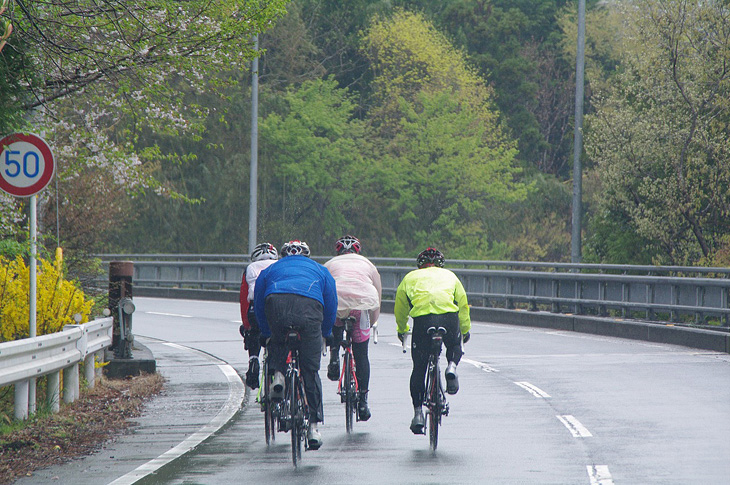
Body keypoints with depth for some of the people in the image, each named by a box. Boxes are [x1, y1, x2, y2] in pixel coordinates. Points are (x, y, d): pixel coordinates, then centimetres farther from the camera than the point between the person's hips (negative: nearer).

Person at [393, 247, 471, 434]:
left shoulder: (411, 277, 27)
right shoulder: (449, 275, 28)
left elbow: (400, 308, 32)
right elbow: (463, 304, 31)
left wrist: (402, 330, 50)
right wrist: (465, 330, 45)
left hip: (422, 317, 0)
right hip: (449, 316, 0)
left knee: (419, 368, 11)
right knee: (454, 346, 31)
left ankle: (418, 413, 5)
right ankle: (452, 366, -2)